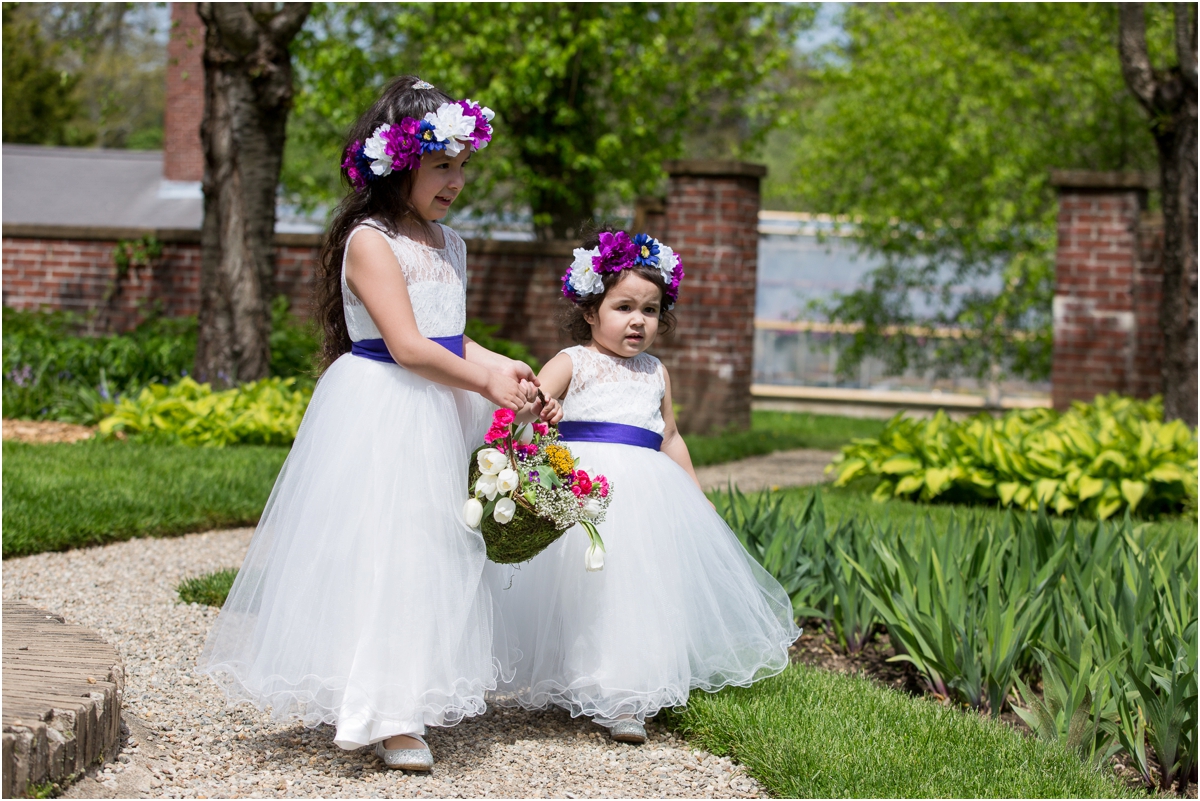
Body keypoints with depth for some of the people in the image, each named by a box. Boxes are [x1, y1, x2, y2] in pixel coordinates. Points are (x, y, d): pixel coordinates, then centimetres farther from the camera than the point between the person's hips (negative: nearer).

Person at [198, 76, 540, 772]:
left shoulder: (449, 244, 15)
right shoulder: (371, 241, -12)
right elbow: (408, 347, -18)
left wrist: (504, 367, 2)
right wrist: (484, 384, -11)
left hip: (433, 419, 9)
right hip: (378, 417, -9)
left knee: (430, 550, 10)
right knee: (377, 551, -8)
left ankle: (406, 701, 18)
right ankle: (387, 714, -4)